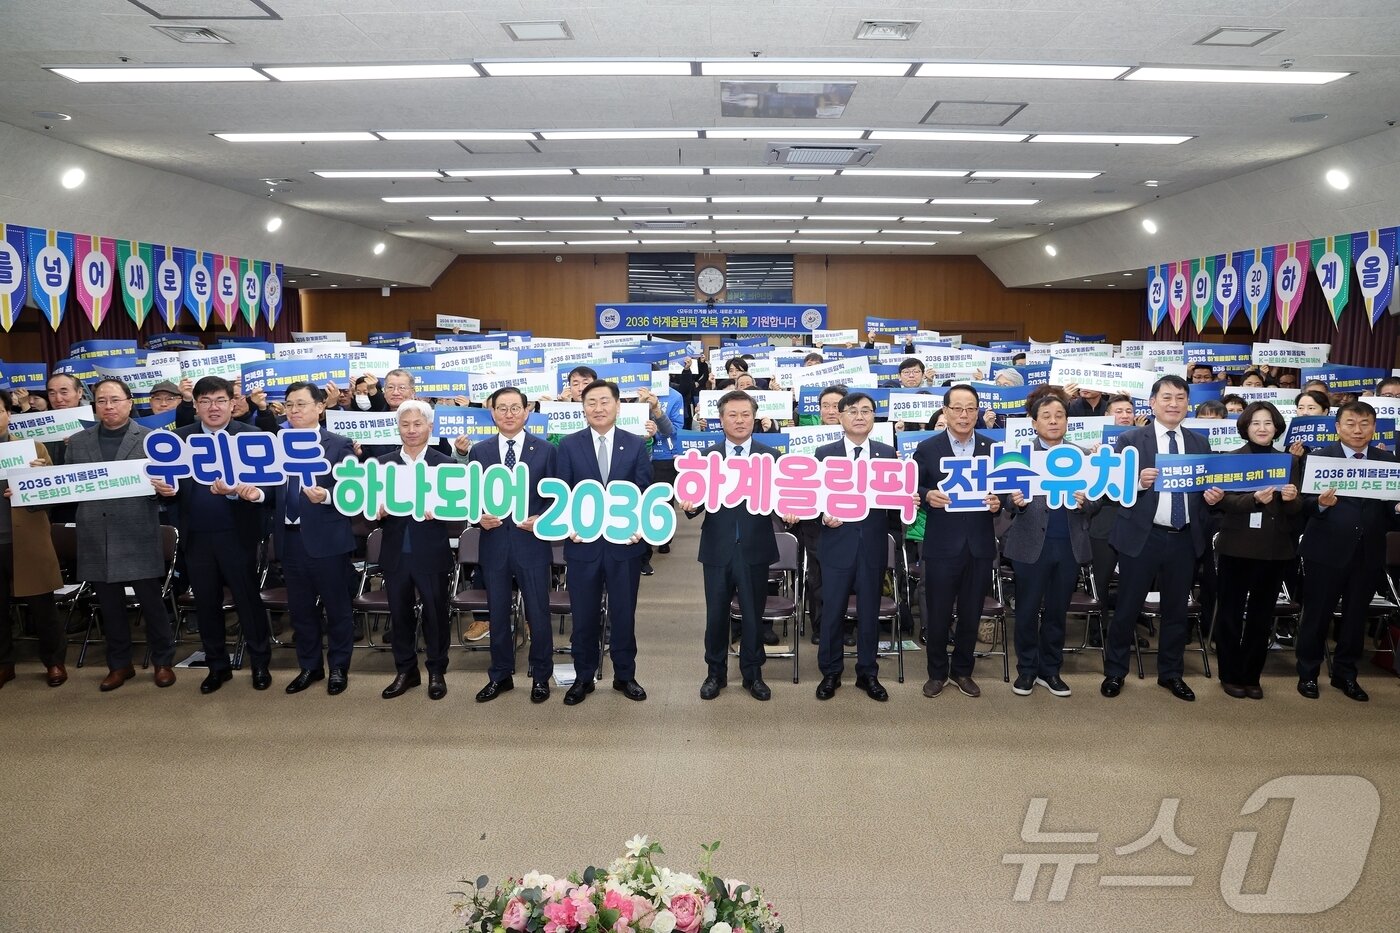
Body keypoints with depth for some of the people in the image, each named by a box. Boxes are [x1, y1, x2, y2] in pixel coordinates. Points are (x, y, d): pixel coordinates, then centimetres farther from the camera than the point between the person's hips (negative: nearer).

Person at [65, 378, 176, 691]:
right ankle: (119, 664, 25)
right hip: (96, 538, 3)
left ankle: (163, 661, 19)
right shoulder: (77, 441, 10)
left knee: (151, 603, 4)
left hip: (137, 536, -3)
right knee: (109, 606, 11)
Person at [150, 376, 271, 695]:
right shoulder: (179, 438, 6)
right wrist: (166, 487, -16)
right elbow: (172, 481, 7)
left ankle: (260, 664, 20)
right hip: (196, 536, 4)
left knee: (247, 599, 6)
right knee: (206, 603, 12)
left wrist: (237, 489, -32)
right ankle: (217, 666, 26)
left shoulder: (252, 436, -5)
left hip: (237, 534, -3)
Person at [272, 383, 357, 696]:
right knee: (300, 608, 14)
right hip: (290, 537, 5)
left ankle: (338, 668, 21)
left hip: (327, 538, -5)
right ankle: (309, 667, 29)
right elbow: (273, 489, 9)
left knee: (336, 607, 6)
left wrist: (327, 496, -27)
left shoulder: (339, 444, -4)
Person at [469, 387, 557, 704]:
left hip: (532, 542, -2)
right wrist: (479, 516, -11)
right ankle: (500, 676, 27)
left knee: (538, 614, 6)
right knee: (497, 613, 12)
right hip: (494, 543, 2)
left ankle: (540, 677, 22)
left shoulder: (545, 450, -1)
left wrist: (542, 519, -16)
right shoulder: (479, 451, 5)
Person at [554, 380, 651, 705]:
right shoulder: (569, 445, 2)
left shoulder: (636, 444, 3)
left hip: (625, 542, 0)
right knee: (584, 615, 8)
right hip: (583, 542, 0)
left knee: (624, 613, 10)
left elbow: (645, 492, 2)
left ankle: (625, 676, 24)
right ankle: (583, 677, 23)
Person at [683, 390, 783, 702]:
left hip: (755, 549, 0)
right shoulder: (705, 457, 3)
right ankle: (715, 673, 26)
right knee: (716, 614, 9)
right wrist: (690, 506, -23)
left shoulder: (770, 456, 2)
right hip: (717, 549, 0)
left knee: (753, 614, 10)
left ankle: (753, 674, 26)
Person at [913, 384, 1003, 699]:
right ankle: (937, 672, 25)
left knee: (971, 614, 12)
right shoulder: (927, 448, -2)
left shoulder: (992, 448, 4)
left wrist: (998, 503, -14)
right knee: (938, 614, 7)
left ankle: (962, 670, 30)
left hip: (980, 546, 2)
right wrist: (928, 496, -20)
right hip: (941, 546, -2)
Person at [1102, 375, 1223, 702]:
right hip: (1142, 536, -3)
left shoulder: (1200, 444, 10)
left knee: (1177, 610, 14)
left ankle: (1171, 674, 29)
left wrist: (1213, 496, -10)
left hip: (1184, 539, 4)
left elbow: (1207, 490, 12)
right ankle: (1114, 673, 19)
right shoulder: (1130, 439, -3)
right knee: (1128, 608, 5)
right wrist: (1138, 482, -24)